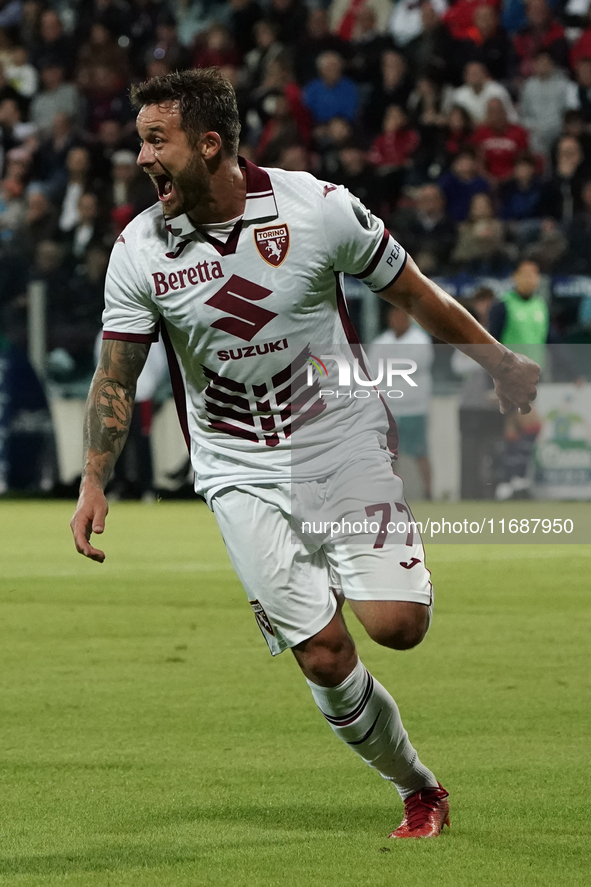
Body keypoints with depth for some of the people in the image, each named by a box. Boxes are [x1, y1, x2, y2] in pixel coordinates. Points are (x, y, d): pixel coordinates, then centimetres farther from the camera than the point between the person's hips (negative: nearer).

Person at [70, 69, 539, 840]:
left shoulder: (317, 207, -13)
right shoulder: (140, 250, -8)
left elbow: (411, 292, 1)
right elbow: (116, 375, 0)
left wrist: (500, 363, 9)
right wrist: (94, 484, -10)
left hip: (344, 444, -1)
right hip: (242, 473, 1)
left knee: (395, 625, -15)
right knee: (324, 656, -6)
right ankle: (421, 792, 14)